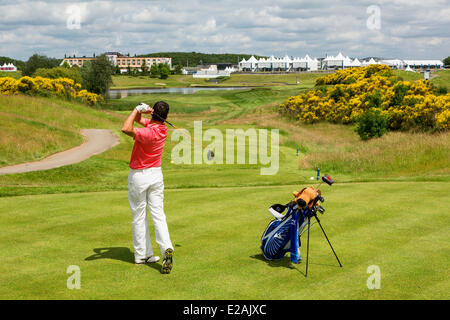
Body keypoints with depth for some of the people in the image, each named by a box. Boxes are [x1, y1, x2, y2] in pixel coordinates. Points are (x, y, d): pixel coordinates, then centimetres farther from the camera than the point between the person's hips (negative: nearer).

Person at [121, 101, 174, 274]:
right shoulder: (162, 128, 0)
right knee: (158, 215, 2)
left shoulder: (148, 133, -24)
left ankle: (142, 255, 14)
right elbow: (139, 119, 11)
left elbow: (126, 129, -38)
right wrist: (139, 112, -11)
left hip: (138, 176, -6)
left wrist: (138, 109, -25)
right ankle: (167, 248, -16)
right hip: (156, 174, 6)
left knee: (139, 217, 7)